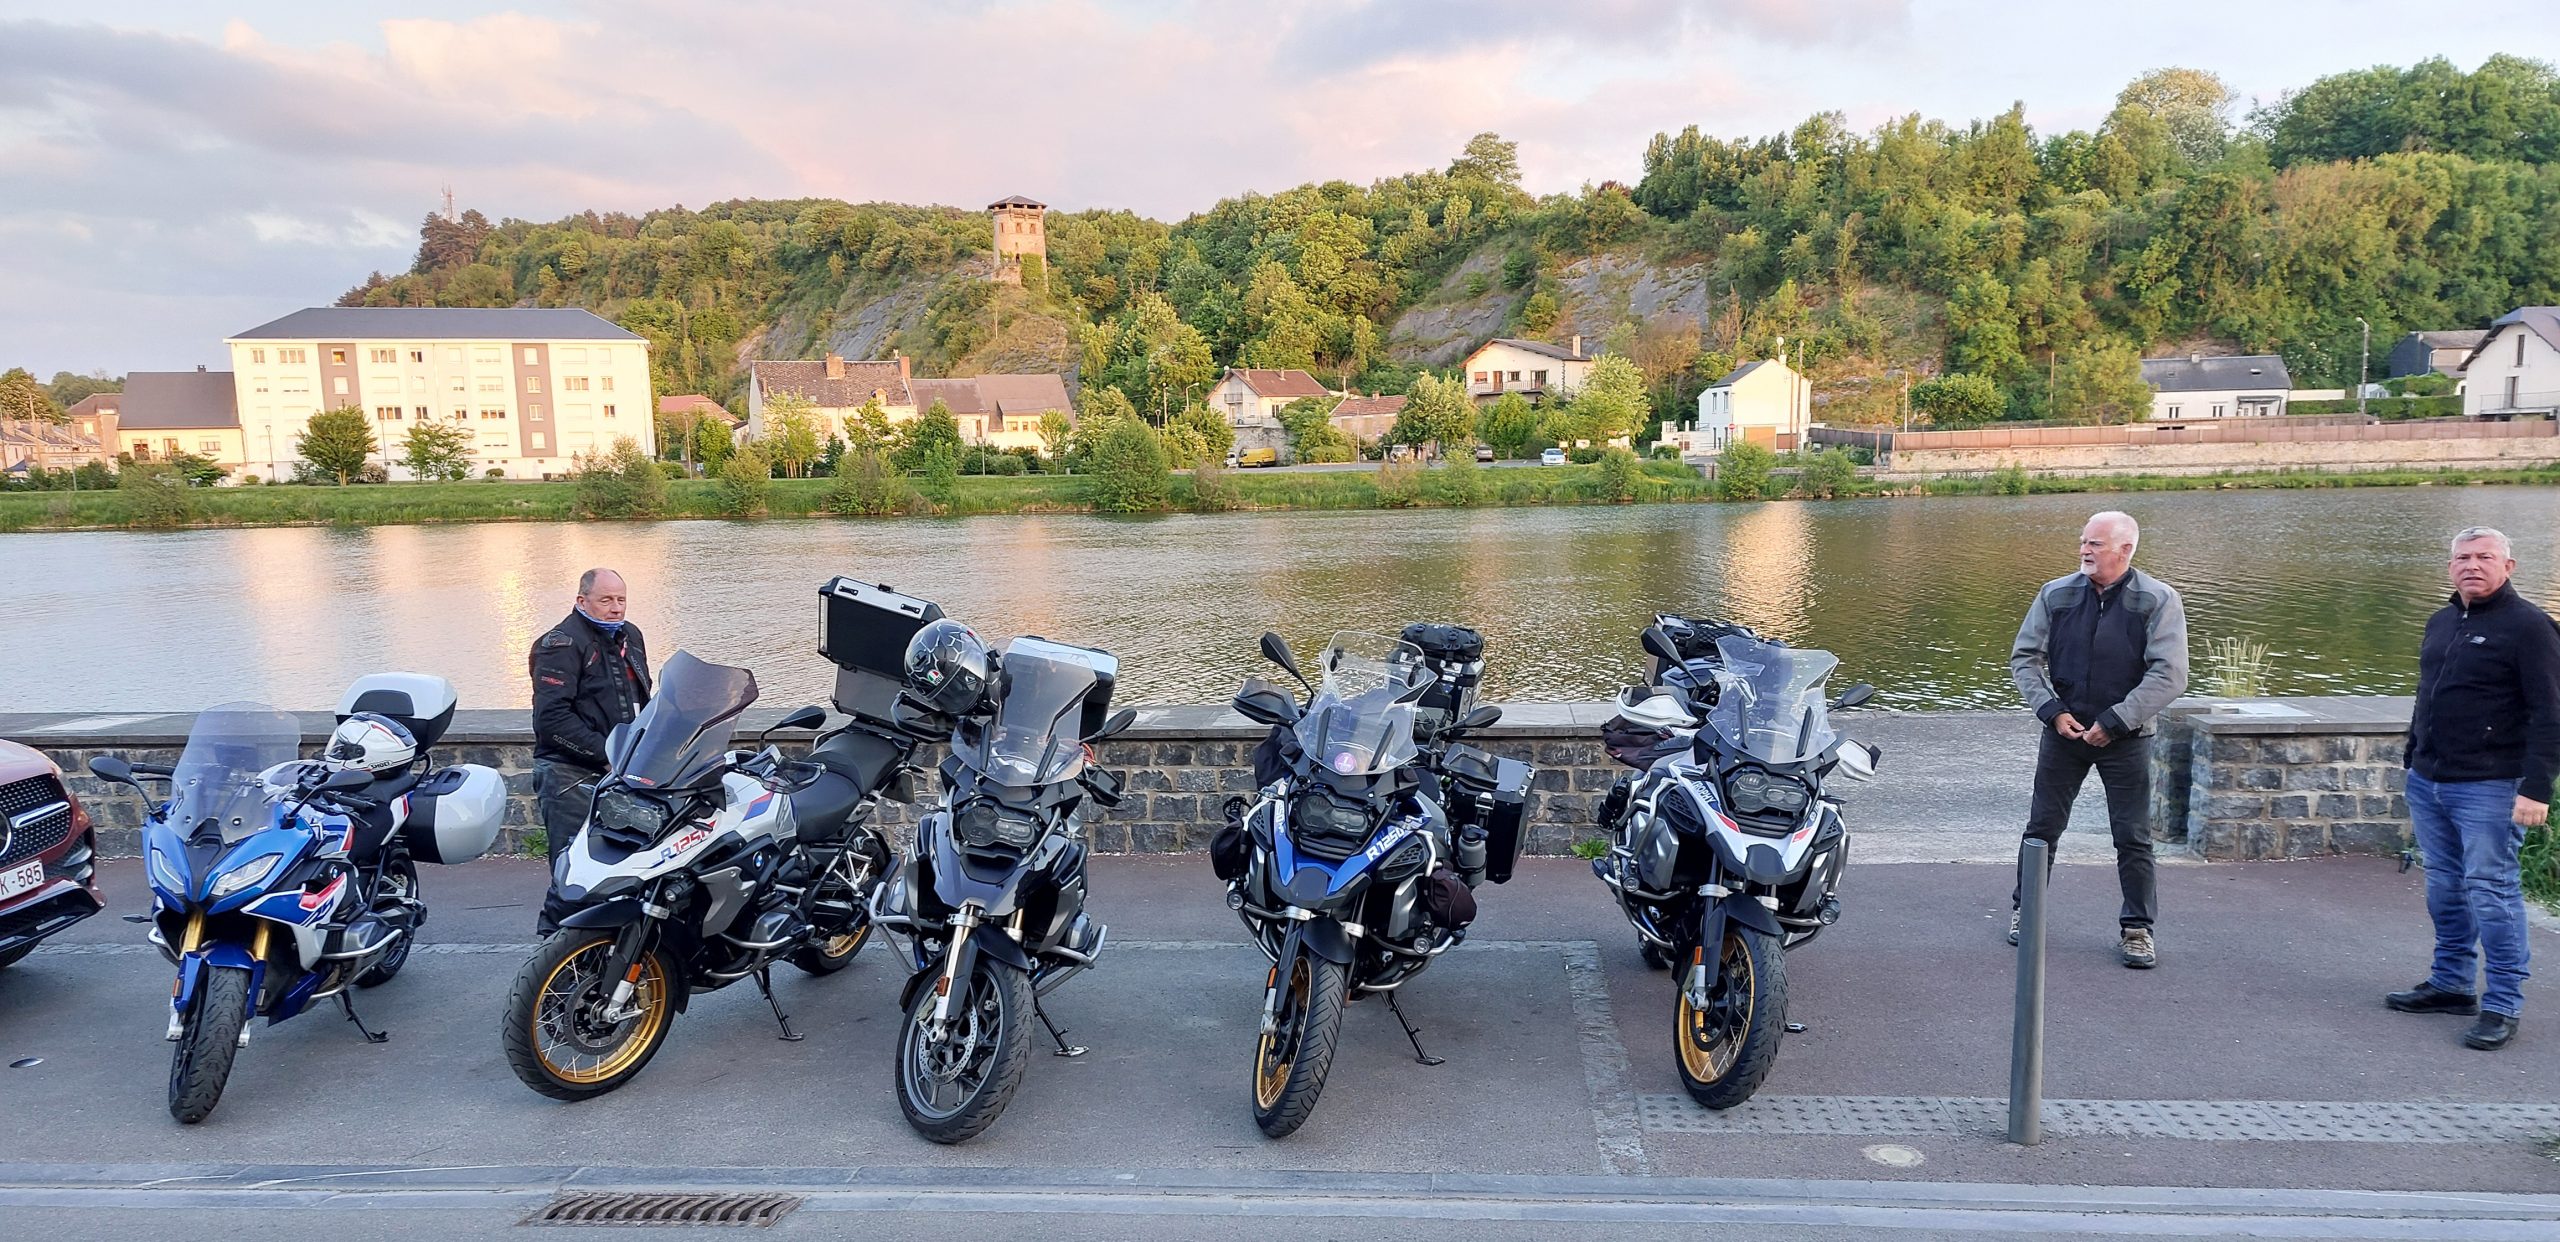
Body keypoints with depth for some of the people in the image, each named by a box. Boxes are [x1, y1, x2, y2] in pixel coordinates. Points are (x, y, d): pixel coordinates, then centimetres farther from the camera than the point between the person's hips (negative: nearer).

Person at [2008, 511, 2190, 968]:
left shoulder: (2157, 601, -7)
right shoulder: (2056, 595, 1)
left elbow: (2168, 675, -12)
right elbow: (2024, 657, 3)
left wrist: (2114, 723, -16)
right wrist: (2053, 711, -9)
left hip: (2125, 738, -2)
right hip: (2063, 729, 2)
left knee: (2133, 837, 3)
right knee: (2042, 826, 8)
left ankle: (2137, 927, 17)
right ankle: (2025, 909, 23)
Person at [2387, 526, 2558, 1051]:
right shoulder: (2441, 622, 14)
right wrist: (2414, 765, 21)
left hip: (2490, 788, -7)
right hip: (2428, 784, 7)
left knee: (2490, 890, -4)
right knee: (2444, 887, 13)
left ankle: (2502, 1006, 5)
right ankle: (2450, 984, 24)